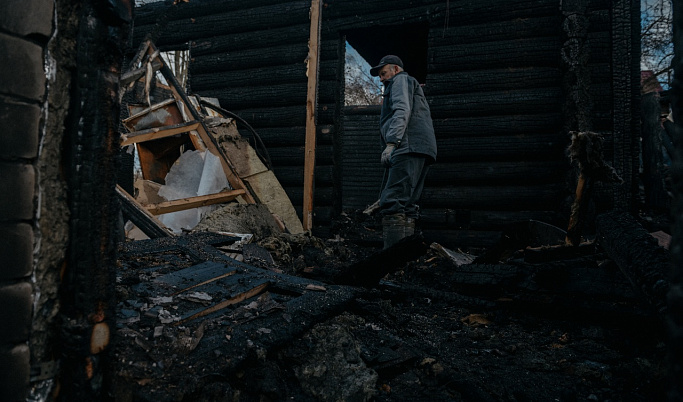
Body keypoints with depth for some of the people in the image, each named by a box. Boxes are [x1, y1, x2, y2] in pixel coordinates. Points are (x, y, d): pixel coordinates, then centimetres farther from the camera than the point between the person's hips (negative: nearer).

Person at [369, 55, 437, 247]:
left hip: (409, 147, -10)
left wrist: (391, 143, -20)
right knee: (407, 205, 4)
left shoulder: (401, 80, 10)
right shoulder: (413, 87, 39)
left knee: (392, 204, -20)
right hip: (421, 151, 10)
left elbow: (402, 111, -9)